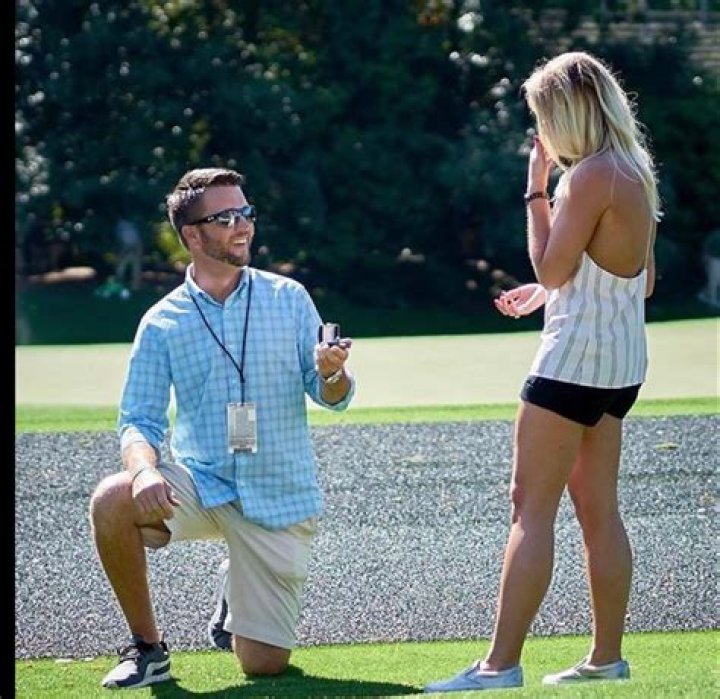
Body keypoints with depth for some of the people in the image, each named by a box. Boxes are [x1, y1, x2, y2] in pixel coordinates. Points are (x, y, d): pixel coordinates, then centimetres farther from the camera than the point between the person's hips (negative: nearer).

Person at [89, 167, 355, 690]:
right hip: (200, 484, 0)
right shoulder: (162, 323, 1)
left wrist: (331, 375, -25)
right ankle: (147, 647, -10)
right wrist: (144, 469, -25)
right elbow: (140, 419, -1)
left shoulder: (288, 298, 2)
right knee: (112, 501, -32)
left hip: (280, 501, 0)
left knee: (265, 665, -3)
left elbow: (333, 397, 1)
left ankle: (238, 587, 33)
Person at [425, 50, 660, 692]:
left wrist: (537, 190, -7)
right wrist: (546, 295, 19)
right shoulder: (635, 172, 11)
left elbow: (552, 268, -15)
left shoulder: (591, 175, -17)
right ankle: (607, 658, 15)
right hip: (622, 357, 9)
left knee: (532, 507, -8)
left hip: (577, 353, -9)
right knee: (599, 508, 12)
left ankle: (501, 666, -10)